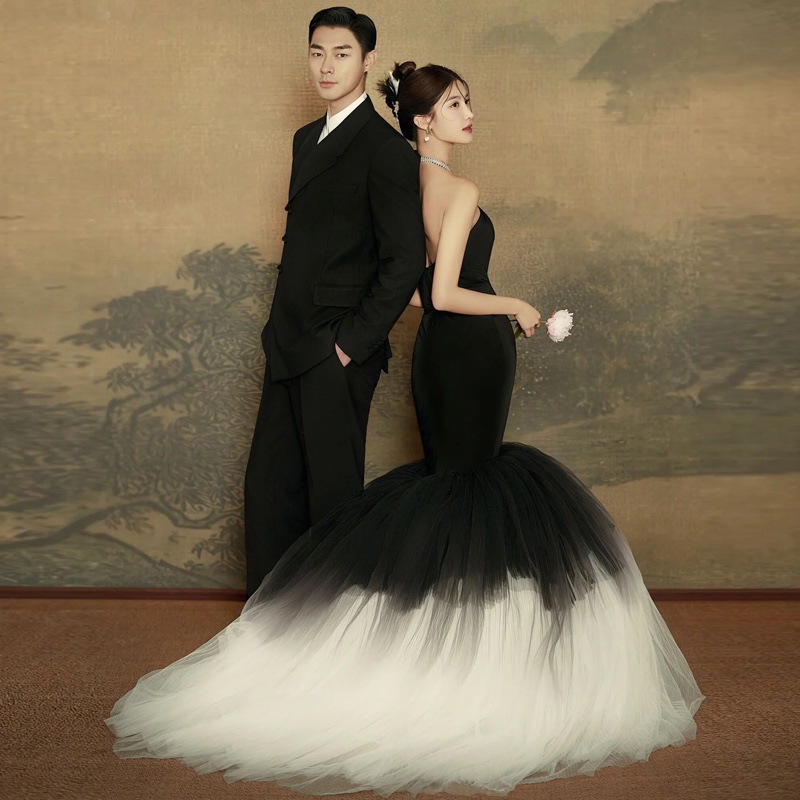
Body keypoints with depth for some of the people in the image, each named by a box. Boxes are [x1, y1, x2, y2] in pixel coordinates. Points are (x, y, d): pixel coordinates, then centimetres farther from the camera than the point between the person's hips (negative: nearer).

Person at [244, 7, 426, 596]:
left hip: (337, 354, -8)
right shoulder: (308, 138, 16)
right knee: (268, 486, 12)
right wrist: (283, 329, 15)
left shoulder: (385, 148, -12)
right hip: (291, 347, 8)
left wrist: (351, 343, -16)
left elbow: (406, 260, -17)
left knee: (333, 493, 2)